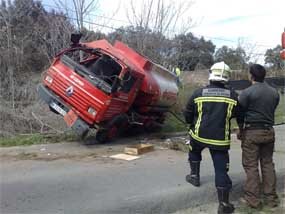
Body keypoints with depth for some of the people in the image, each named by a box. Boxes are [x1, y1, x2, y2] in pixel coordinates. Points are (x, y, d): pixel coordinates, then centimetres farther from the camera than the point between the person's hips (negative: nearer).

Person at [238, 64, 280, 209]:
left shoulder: (247, 92, -13)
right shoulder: (274, 92, 4)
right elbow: (272, 110, 9)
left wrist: (241, 130, 4)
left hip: (252, 132, -5)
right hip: (269, 131, 5)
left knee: (251, 165, 3)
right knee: (268, 164, 15)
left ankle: (253, 199, 8)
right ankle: (271, 198, 22)